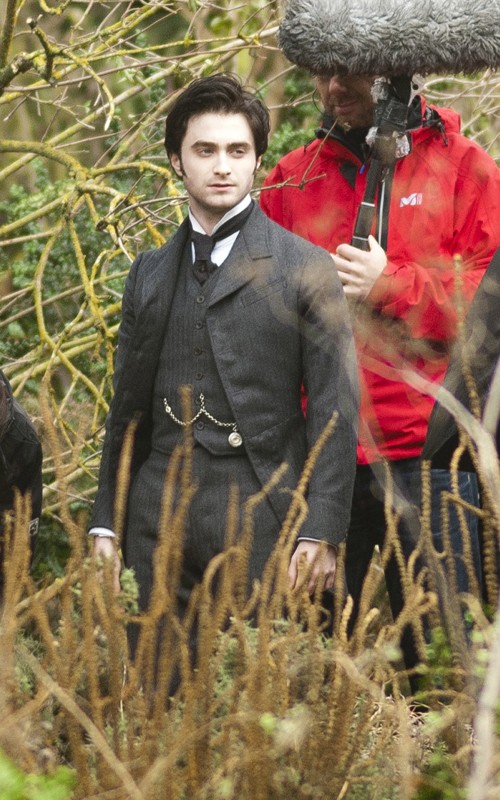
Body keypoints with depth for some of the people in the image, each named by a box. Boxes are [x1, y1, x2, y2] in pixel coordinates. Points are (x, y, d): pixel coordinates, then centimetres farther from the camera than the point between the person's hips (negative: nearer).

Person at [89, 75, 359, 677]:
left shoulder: (305, 269, 1)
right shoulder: (150, 273, 15)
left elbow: (335, 409, -3)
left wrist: (321, 532, -10)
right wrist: (106, 522, 13)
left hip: (258, 516, -4)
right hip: (160, 523, 4)